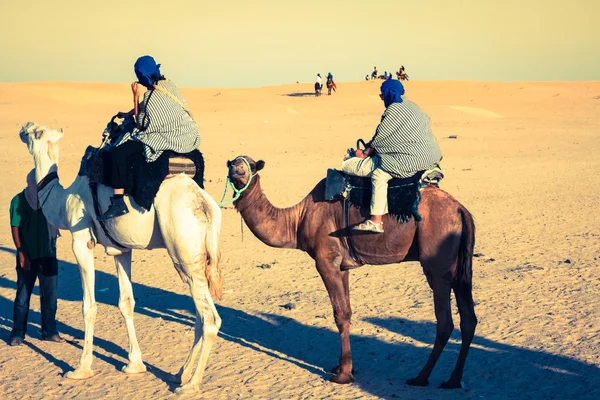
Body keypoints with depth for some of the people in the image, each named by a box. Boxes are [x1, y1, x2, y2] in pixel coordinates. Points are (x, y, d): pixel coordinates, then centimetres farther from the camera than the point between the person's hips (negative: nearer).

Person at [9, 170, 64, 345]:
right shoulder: (19, 201, -5)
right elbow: (15, 228, -6)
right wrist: (21, 253, -12)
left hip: (48, 255, 3)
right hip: (27, 257, -3)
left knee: (49, 295, 6)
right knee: (23, 295, 3)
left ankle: (49, 331, 16)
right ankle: (18, 333, 11)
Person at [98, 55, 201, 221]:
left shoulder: (151, 96, -15)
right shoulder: (168, 84, 9)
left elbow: (141, 124, -6)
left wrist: (136, 97, -6)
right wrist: (128, 114, 22)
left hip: (169, 139, -10)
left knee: (118, 154, -17)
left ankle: (118, 203, -21)